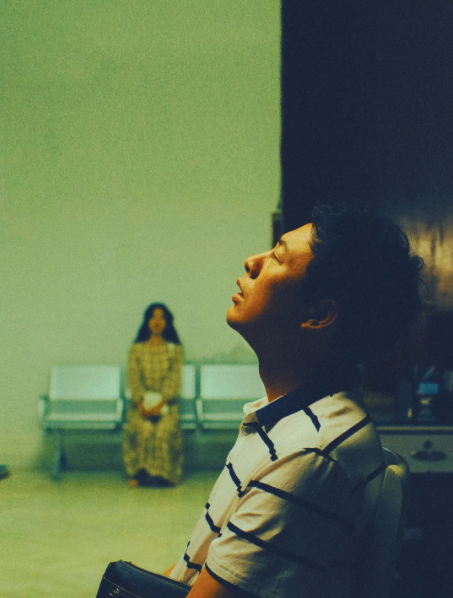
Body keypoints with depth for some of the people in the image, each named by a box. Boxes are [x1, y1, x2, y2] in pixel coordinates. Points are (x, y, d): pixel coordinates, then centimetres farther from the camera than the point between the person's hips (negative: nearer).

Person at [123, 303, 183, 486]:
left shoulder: (175, 349, 10)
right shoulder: (136, 349, 12)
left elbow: (174, 378, -1)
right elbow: (134, 378, 2)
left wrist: (161, 403, -16)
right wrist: (141, 402, -14)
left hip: (166, 402, 0)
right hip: (142, 402, 0)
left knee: (165, 429, -31)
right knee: (143, 428, -31)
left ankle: (163, 473, -20)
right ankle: (139, 472, -21)